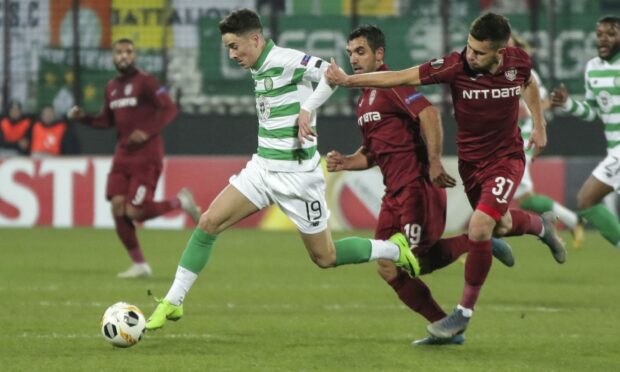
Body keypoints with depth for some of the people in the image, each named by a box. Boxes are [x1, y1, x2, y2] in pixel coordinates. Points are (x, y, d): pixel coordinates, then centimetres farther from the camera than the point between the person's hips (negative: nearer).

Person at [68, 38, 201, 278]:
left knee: (134, 212, -14)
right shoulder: (112, 87, 12)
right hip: (123, 155, 7)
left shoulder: (145, 81, -9)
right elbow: (107, 120, 21)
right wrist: (84, 117, 4)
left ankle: (180, 202, 12)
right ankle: (139, 265, 6)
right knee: (117, 207, -6)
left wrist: (147, 132, -24)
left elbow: (169, 109, -13)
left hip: (146, 156, -7)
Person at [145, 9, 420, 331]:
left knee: (324, 257, 3)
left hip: (296, 175, -8)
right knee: (209, 222, -4)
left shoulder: (285, 61, -18)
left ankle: (395, 250, 25)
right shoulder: (258, 69, 9)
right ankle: (173, 302, 2)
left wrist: (306, 110, -30)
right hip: (263, 168, 8)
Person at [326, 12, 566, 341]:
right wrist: (348, 80, -30)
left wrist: (539, 125, 10)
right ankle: (541, 225, 57)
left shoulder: (518, 61, -17)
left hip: (506, 158, -2)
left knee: (479, 227, -19)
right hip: (470, 162, 2)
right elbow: (401, 78, -25)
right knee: (500, 226, 19)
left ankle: (465, 311, -2)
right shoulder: (455, 66, -24)